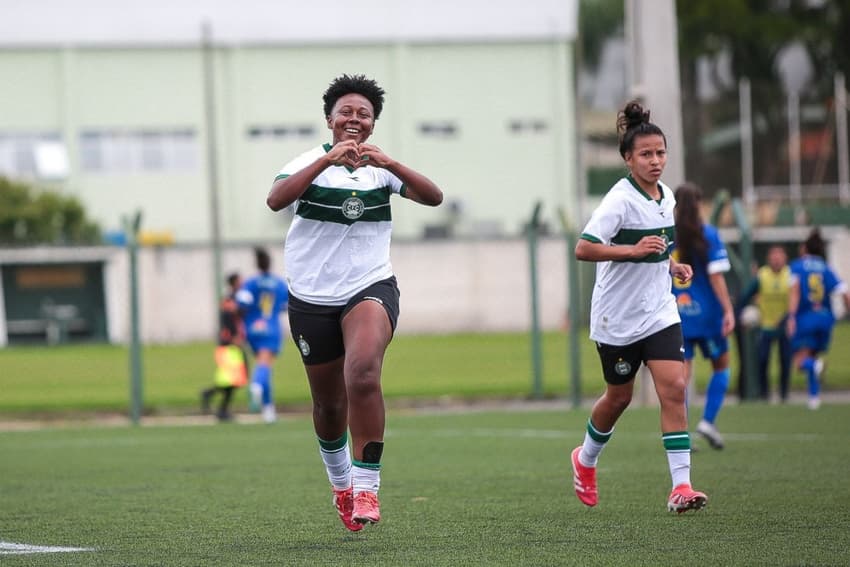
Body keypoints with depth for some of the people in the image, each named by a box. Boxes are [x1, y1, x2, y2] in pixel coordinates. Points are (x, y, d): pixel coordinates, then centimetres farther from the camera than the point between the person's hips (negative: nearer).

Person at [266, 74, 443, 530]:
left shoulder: (381, 168, 3)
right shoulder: (310, 163, -3)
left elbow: (433, 197, -11)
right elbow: (276, 199, -24)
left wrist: (391, 164, -26)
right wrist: (328, 160, -33)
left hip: (370, 288, -1)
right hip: (311, 298, 1)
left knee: (363, 376, -28)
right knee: (328, 403, 11)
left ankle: (366, 486, -24)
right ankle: (340, 483, 38)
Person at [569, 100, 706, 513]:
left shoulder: (666, 197, 7)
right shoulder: (621, 199, -16)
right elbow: (583, 248, -26)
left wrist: (671, 265, 7)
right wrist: (633, 250, -33)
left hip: (659, 312, 5)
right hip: (618, 318, -5)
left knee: (674, 389, -11)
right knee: (619, 397, 10)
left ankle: (681, 486, -15)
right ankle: (585, 460, 39)